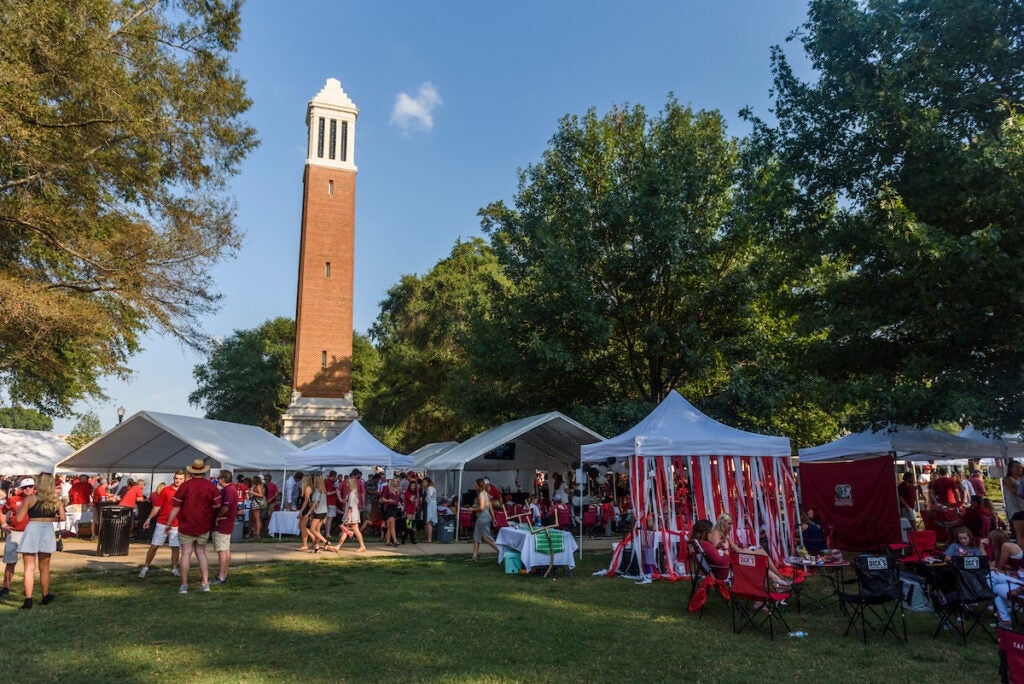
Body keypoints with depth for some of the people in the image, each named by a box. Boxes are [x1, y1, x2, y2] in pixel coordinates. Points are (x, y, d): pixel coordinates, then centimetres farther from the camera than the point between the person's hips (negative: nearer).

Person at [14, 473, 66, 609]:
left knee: (29, 568, 2)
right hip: (48, 531, 4)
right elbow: (63, 517, 2)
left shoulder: (30, 498, -9)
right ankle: (45, 597, 29)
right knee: (44, 568, 18)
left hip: (32, 530, -4)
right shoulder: (55, 499, 2)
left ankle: (28, 600, -3)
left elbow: (18, 518, -8)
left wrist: (20, 506, 9)